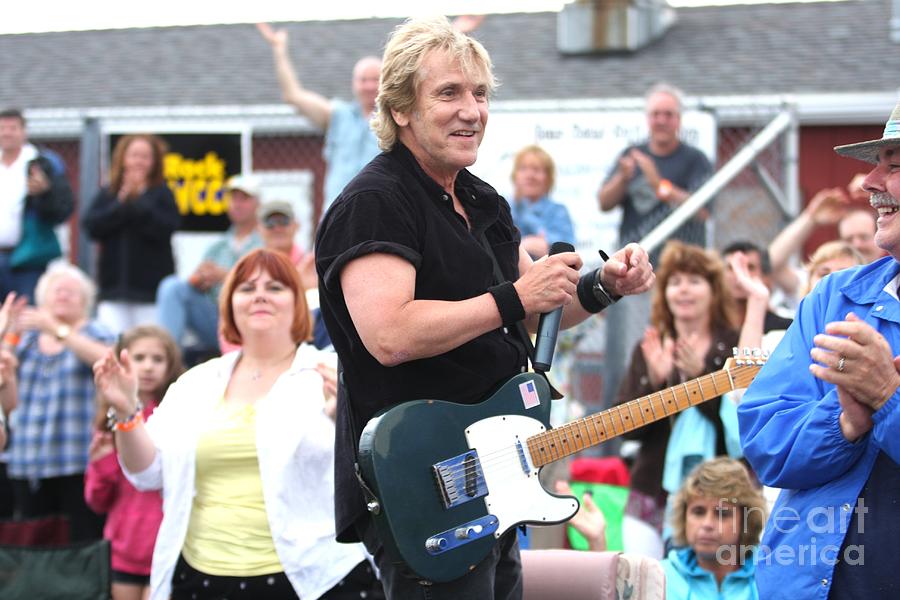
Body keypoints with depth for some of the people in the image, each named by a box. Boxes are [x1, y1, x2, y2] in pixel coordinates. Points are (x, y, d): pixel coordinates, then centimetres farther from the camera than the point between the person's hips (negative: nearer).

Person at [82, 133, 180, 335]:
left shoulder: (162, 194, 5)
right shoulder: (107, 194, 12)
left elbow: (166, 228, -10)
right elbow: (91, 227, -2)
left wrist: (138, 199, -10)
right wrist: (121, 202, -10)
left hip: (152, 288, -2)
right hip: (114, 286, 2)